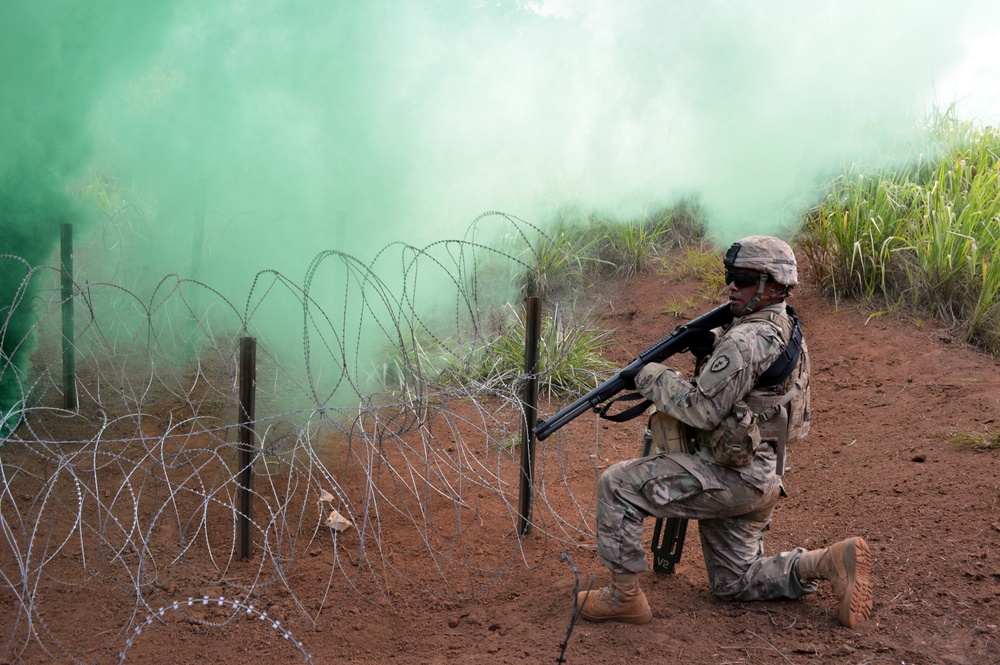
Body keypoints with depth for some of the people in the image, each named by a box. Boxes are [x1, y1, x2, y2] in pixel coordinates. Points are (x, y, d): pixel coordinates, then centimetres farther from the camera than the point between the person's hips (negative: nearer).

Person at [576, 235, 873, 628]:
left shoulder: (748, 341, -21)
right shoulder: (787, 331, 10)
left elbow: (702, 410, -23)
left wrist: (649, 376, -11)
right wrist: (708, 347, 6)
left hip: (727, 478, -10)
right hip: (761, 480, 10)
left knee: (617, 484, -7)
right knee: (734, 583, 21)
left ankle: (624, 596, -1)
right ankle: (831, 563, 7)